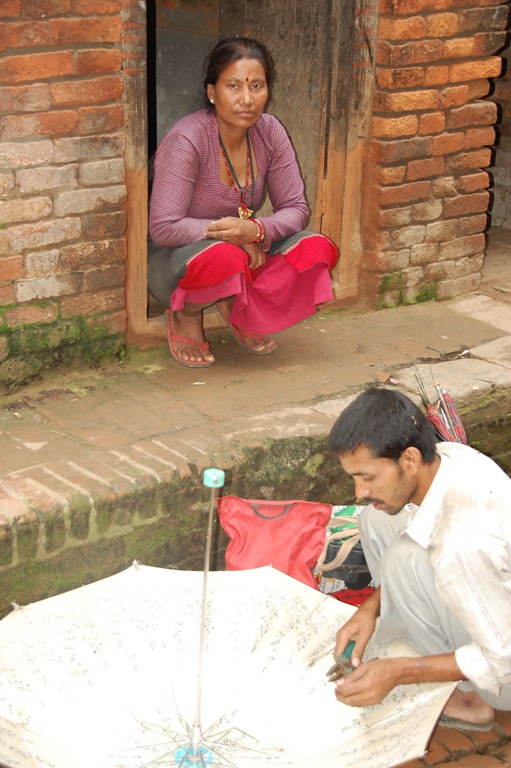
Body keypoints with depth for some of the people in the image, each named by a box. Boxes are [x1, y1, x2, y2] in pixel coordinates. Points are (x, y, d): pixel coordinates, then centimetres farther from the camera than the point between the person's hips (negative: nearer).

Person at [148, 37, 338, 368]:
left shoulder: (269, 132, -7)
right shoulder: (186, 140, -24)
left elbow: (296, 208, -7)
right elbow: (163, 229, -27)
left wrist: (257, 230, -28)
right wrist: (230, 233, -28)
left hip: (247, 251, 6)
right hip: (174, 260, -6)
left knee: (317, 250, -18)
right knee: (222, 256, -40)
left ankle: (239, 310, 7)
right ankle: (186, 316, -4)